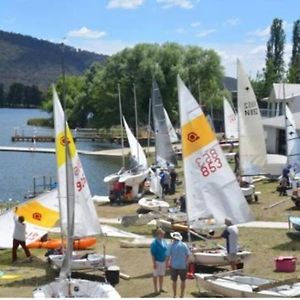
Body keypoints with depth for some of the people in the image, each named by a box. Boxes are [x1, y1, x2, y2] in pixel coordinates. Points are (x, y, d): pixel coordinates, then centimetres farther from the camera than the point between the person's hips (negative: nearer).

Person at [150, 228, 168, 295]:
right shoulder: (154, 243, -17)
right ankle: (156, 290, 12)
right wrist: (154, 263, -19)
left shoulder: (164, 241, 4)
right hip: (157, 261, -6)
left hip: (163, 261, 6)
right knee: (156, 276, 4)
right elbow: (153, 254, -16)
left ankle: (161, 288, 26)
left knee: (161, 275, 15)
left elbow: (166, 251, 11)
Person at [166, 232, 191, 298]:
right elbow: (188, 255, -2)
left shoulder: (171, 245, -10)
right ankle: (182, 295, 17)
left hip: (174, 266, 0)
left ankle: (174, 295, 18)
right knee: (183, 281, 14)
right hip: (183, 266, 0)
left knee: (174, 281, 13)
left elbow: (168, 256, -8)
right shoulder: (184, 245, -6)